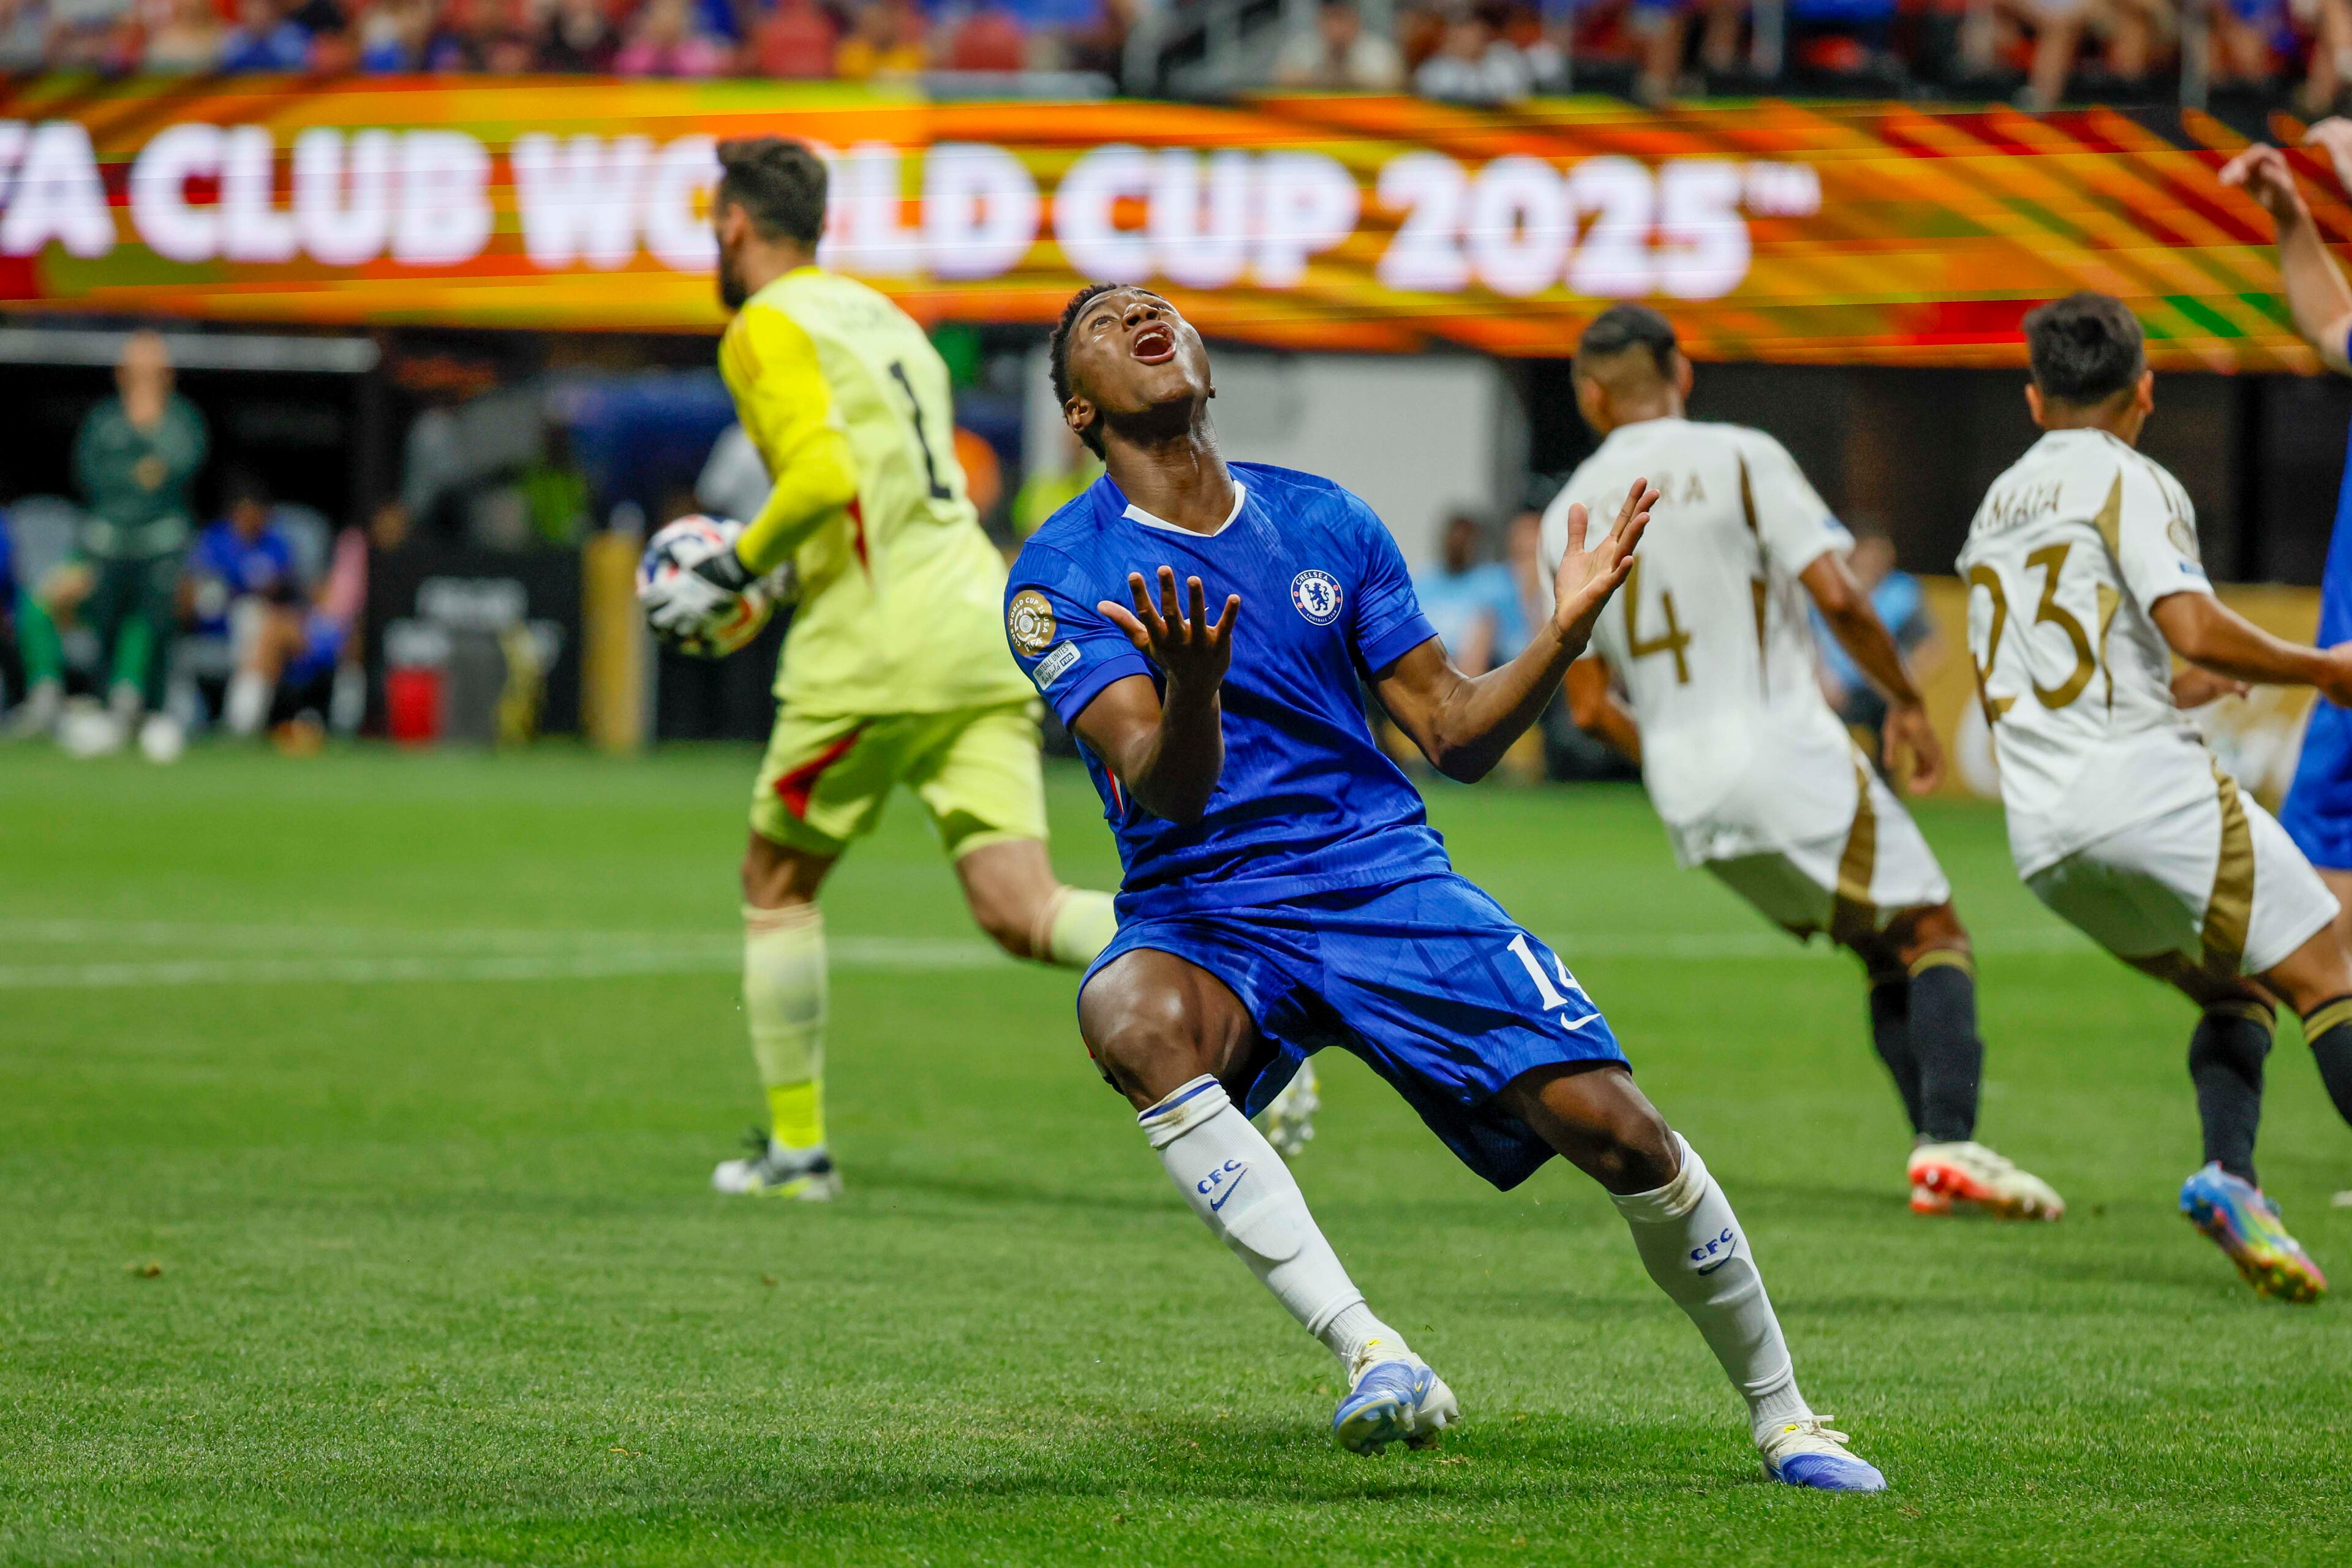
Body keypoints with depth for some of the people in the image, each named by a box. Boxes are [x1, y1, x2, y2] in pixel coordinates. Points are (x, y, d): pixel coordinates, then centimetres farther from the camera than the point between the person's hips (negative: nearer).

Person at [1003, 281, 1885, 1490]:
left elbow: (1456, 735, 11)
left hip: (1386, 878, 3)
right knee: (1133, 1017, -39)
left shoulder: (1324, 523, 10)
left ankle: (1781, 1417, 9)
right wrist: (1190, 692, -38)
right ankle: (1368, 1353, -42)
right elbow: (1169, 787, -16)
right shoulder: (1063, 574, -3)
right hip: (1204, 911, -3)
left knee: (1611, 1125, -13)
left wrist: (1566, 629, -5)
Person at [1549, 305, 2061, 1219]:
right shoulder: (1740, 460, -4)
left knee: (1883, 951, 17)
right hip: (1784, 751, -5)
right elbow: (1835, 597, -12)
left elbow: (1588, 706, 10)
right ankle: (1948, 1140, -19)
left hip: (1684, 794, 5)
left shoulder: (1568, 519, 9)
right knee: (1930, 933, 1)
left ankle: (1937, 1149, 5)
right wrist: (1906, 700, 3)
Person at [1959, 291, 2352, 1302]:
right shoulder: (2130, 482, 0)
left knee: (2231, 989, 17)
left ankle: (2229, 1172, -7)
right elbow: (2194, 627, -16)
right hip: (2148, 790, -7)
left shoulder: (1995, 508, 23)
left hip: (2041, 837, 7)